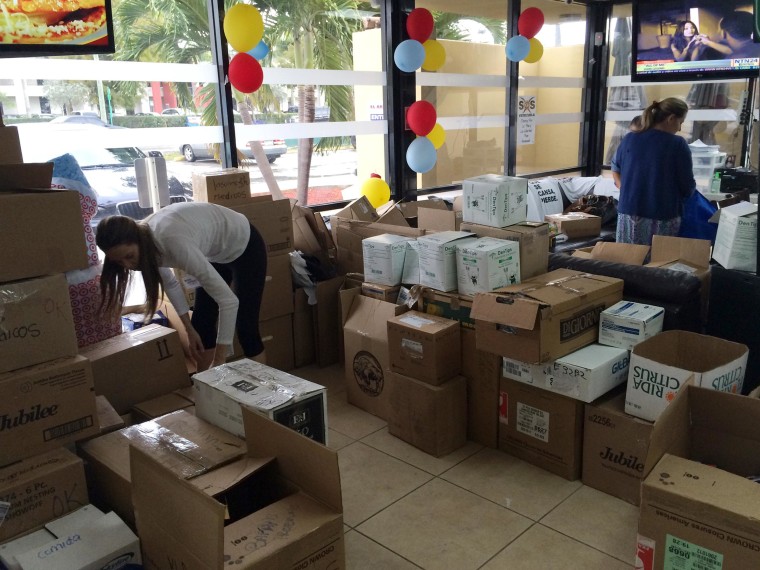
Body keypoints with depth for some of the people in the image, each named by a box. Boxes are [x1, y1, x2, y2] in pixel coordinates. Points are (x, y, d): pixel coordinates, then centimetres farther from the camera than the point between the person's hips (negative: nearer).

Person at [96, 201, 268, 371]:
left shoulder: (174, 242, -41)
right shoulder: (144, 239, -17)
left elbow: (229, 301, -39)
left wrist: (219, 360, -35)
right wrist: (190, 330, 0)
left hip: (245, 246, -7)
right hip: (215, 251, 7)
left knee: (246, 329, -7)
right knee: (201, 324, 6)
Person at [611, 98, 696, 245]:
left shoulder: (629, 139, 2)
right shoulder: (677, 144, -8)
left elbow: (616, 168, 20)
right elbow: (688, 188, -3)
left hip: (629, 214, 4)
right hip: (662, 218, -4)